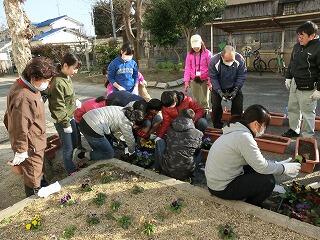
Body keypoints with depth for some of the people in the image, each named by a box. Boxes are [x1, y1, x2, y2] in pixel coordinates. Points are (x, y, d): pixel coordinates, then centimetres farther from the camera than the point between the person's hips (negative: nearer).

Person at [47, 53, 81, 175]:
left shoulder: (67, 78, 3)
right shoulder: (58, 83, -24)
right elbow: (58, 107, -22)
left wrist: (75, 102, 6)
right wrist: (66, 124, -18)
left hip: (71, 117, 9)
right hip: (62, 121, -9)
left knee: (75, 143, 22)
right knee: (68, 147, 6)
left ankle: (76, 164, 43)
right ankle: (71, 171, 25)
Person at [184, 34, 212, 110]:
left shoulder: (207, 53, -4)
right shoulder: (189, 54, 5)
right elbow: (187, 68, 6)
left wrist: (210, 81, -10)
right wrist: (186, 81, 1)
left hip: (204, 80, -3)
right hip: (194, 80, 3)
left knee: (204, 100, 1)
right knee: (196, 100, 9)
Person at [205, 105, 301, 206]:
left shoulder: (236, 131, 4)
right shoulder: (244, 137, -25)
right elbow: (262, 167, -18)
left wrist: (277, 164, 9)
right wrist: (284, 168, -2)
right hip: (222, 189, -9)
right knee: (268, 181, -8)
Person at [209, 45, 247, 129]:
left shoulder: (240, 60, -22)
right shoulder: (214, 61, -26)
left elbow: (242, 76, -13)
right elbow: (213, 78, -19)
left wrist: (235, 90, -21)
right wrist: (220, 92, -25)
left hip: (234, 87, 1)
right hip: (218, 88, -1)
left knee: (238, 105, -3)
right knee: (216, 106, -3)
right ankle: (217, 127, 12)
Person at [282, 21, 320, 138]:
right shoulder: (297, 46, 9)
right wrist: (288, 77, 15)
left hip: (307, 88, -8)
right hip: (294, 84, 8)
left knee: (307, 113, 2)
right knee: (292, 108, 17)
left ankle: (307, 136, 15)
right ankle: (294, 130, 33)